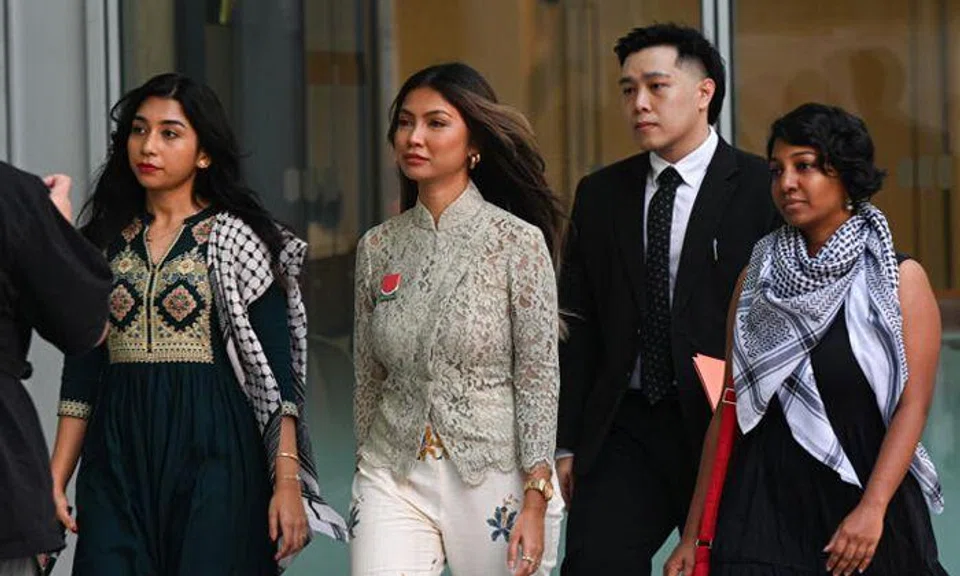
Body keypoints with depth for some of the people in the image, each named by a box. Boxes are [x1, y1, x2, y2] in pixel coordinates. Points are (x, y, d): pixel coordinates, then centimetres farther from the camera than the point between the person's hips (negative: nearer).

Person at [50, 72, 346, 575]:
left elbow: (275, 372, -5)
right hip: (117, 459, 3)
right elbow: (82, 367, 11)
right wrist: (57, 478, 4)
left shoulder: (236, 239, -2)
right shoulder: (105, 239, 11)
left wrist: (287, 481, -12)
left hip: (213, 457, -3)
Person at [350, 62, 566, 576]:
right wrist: (367, 471, 15)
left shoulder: (518, 241, -6)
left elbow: (539, 378, -8)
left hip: (494, 476, -3)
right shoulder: (377, 247, 6)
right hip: (395, 477, 3)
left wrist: (536, 503, -12)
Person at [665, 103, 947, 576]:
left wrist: (872, 509, -21)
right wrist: (694, 534, 3)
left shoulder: (900, 278, -1)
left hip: (858, 494, -2)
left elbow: (912, 405, -8)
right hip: (764, 499, 2)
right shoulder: (757, 278, 8)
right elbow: (729, 409, 7)